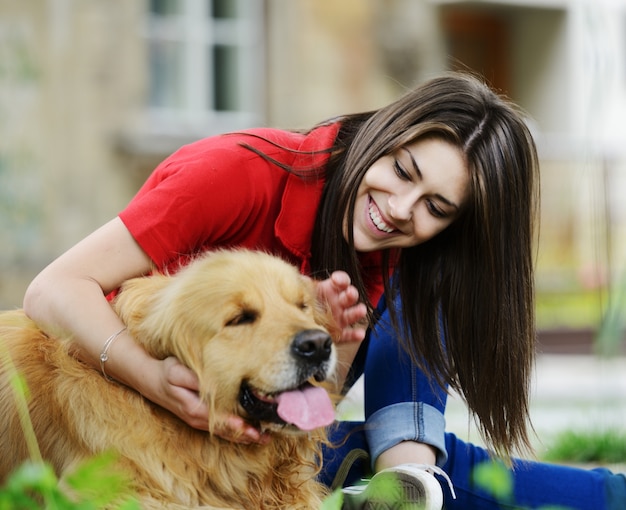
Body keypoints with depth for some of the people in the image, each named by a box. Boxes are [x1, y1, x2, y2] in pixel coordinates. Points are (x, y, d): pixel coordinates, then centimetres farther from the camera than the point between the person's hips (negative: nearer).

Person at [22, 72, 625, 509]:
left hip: (257, 431, 6)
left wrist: (336, 353, -30)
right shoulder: (243, 172, -23)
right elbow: (55, 290, -25)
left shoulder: (387, 262, -4)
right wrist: (161, 382, -40)